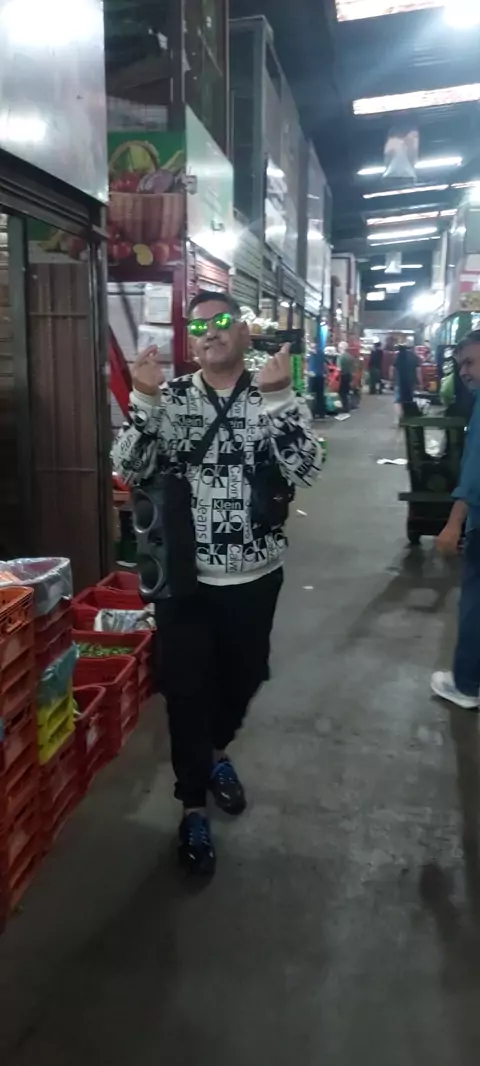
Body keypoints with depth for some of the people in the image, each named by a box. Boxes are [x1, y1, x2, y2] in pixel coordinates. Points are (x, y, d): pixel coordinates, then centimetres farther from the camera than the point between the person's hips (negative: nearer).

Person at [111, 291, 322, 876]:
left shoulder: (275, 396, -2)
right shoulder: (168, 398, -2)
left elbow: (305, 471, -17)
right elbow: (128, 468, -11)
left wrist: (276, 397, -26)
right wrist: (144, 399, -22)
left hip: (255, 574, 2)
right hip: (184, 575, -1)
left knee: (242, 677, 20)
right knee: (186, 691, 6)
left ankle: (218, 753, 51)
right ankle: (192, 807, 27)